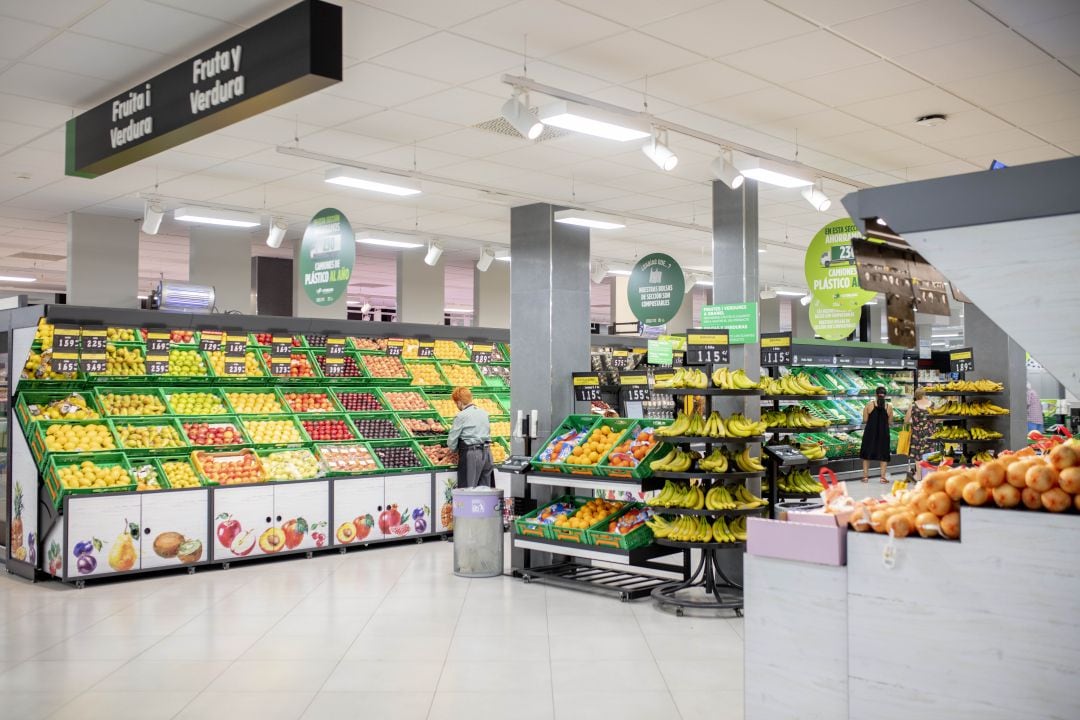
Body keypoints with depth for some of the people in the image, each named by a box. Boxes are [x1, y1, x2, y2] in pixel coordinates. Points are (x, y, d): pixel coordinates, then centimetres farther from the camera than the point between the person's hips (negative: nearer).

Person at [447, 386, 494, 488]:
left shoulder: (461, 416, -8)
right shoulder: (484, 413, 11)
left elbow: (452, 441, -4)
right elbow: (488, 432, 13)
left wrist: (456, 450, 14)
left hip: (470, 454, -7)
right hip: (486, 452, 7)